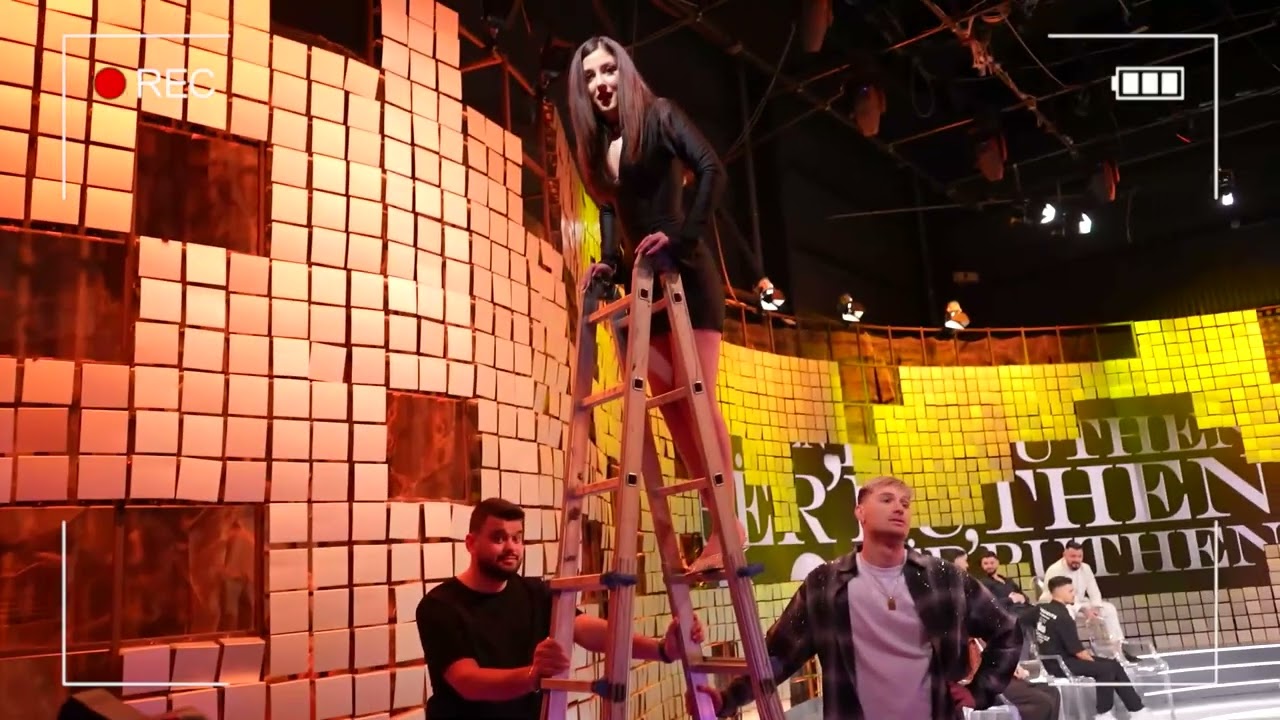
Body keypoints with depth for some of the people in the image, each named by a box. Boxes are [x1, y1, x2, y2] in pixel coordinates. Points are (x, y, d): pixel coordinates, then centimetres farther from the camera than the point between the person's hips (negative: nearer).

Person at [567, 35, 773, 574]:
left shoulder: (658, 115, -3)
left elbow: (711, 169, -16)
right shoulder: (596, 145, 15)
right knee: (669, 403, 4)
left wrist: (683, 235, -26)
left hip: (685, 272, -7)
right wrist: (610, 262, 0)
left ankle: (730, 523, -7)